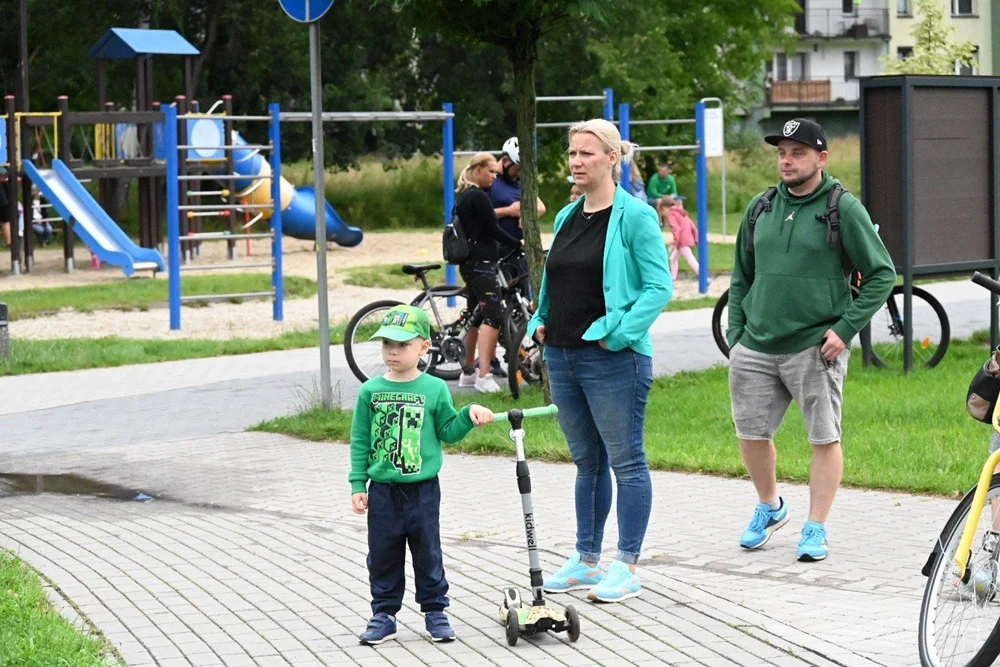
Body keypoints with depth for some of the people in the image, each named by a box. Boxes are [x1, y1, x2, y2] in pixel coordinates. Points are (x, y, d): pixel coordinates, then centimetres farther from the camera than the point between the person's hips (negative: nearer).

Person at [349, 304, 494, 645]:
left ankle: (435, 611, 18)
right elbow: (360, 441, 4)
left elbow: (447, 431, 7)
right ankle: (384, 613, 16)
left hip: (422, 489, -1)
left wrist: (469, 415, -10)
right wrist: (358, 484, 1)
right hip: (382, 490, 1)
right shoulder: (370, 391, 0)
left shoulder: (435, 389, -1)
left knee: (428, 553, 7)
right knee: (383, 555, 7)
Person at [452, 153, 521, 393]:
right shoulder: (478, 197, -13)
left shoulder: (465, 196, 17)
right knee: (493, 316, -17)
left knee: (475, 317, 15)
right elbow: (492, 229, -13)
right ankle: (484, 376, -27)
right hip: (481, 263, -11)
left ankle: (468, 372, 20)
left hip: (470, 263, 11)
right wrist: (518, 244, -5)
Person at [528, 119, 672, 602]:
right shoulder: (567, 218, 14)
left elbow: (659, 286, -13)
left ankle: (626, 567, 4)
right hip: (562, 355, 8)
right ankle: (586, 559, 22)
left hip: (612, 360, -8)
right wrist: (540, 322, 9)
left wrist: (619, 333, -18)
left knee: (626, 461, -1)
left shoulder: (634, 217, -9)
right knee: (587, 461, 15)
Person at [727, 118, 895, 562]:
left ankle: (816, 529, 12)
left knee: (824, 439, 0)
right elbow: (741, 279, 19)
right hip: (755, 349, 5)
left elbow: (881, 274, -3)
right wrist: (735, 335, 9)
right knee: (752, 434, 8)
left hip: (815, 348, -4)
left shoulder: (843, 208, -4)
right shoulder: (760, 209, 11)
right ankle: (769, 507, 32)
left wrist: (846, 328, -10)